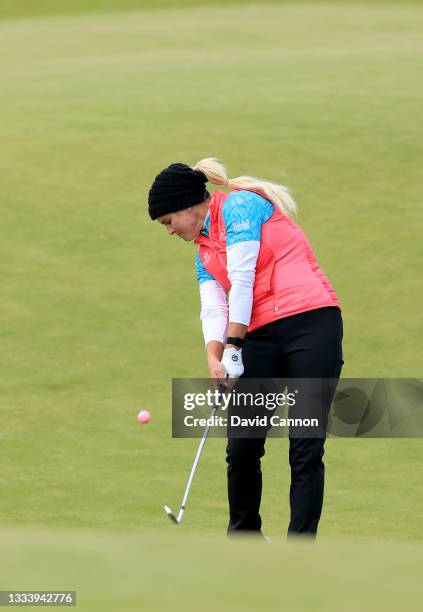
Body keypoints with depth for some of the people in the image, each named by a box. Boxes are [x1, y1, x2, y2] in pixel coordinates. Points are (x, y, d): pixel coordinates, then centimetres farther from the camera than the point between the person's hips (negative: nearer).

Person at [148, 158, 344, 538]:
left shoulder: (238, 204, -2)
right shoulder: (203, 249, 21)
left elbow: (242, 279, -10)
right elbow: (213, 307, 8)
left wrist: (234, 346, -11)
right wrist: (214, 357, -10)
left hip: (311, 323, -8)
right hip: (262, 336, 8)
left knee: (306, 449, -8)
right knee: (242, 446, 5)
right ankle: (244, 536, 22)